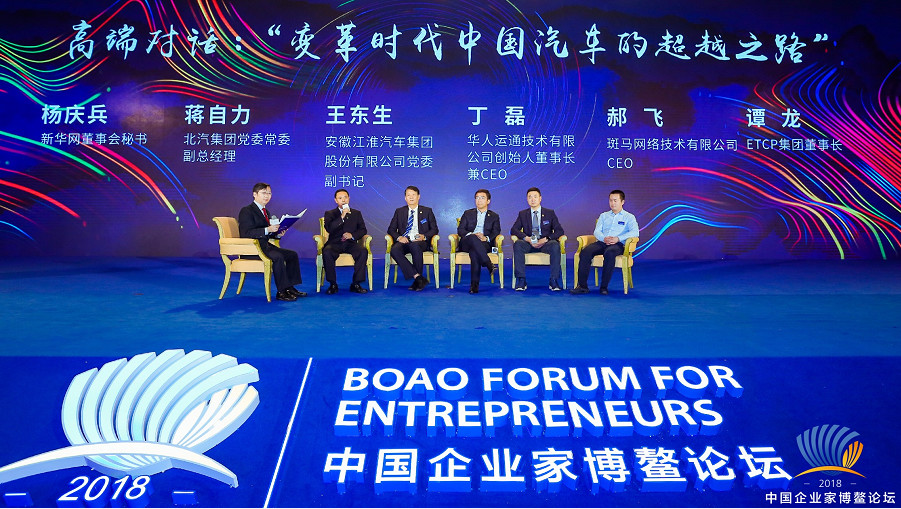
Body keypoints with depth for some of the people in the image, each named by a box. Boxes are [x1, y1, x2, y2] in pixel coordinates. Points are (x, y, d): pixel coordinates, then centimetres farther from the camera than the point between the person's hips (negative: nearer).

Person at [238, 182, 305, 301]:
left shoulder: (266, 212, 19)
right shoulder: (246, 211, -9)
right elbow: (246, 233, -22)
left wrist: (277, 234, 0)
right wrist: (267, 230, -29)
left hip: (265, 246, 9)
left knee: (292, 254, -1)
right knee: (278, 257, -30)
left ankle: (290, 287, 1)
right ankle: (281, 292, -23)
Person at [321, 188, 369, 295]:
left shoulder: (356, 213, 18)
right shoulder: (330, 213, 11)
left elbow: (363, 230, 12)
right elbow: (329, 229, -8)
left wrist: (352, 235, -8)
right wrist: (342, 216, -16)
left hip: (350, 244, 1)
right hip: (335, 244, -1)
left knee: (363, 251, -30)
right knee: (326, 252, -35)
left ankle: (356, 284, -21)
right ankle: (333, 284, -22)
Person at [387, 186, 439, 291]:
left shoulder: (427, 211, 17)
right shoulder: (399, 212, 20)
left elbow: (434, 229, 12)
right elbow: (391, 229, 15)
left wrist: (424, 236, -10)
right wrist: (399, 237, -8)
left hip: (420, 242, -2)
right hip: (404, 241, 2)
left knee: (414, 246, -40)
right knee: (394, 250, -33)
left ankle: (417, 281, -30)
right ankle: (418, 277, -36)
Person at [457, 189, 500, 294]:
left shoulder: (494, 216, 23)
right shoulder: (468, 213, 24)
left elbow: (496, 232, 6)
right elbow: (460, 230, 9)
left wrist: (486, 238, -17)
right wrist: (472, 235, -12)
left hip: (485, 244, -1)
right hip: (467, 243, 1)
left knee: (474, 252, -37)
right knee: (473, 238, -38)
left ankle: (474, 284, -44)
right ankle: (488, 264, -45)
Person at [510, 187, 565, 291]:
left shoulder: (550, 213, 10)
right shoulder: (522, 214, 13)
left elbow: (559, 231, 2)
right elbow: (513, 230, 2)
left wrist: (546, 239, -16)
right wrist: (527, 238, -17)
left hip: (545, 243, -1)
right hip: (529, 244, 1)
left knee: (555, 245, -35)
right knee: (517, 244, -32)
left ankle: (554, 280, -30)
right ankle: (521, 280, -33)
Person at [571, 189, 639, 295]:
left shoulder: (629, 217, 14)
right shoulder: (603, 216, 25)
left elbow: (635, 232, -3)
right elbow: (597, 231, 12)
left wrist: (618, 238, -17)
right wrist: (604, 238, -12)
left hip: (618, 244, -3)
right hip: (601, 242, 3)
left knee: (609, 253, -40)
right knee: (585, 252, -28)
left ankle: (604, 287, -34)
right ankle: (582, 285, -30)